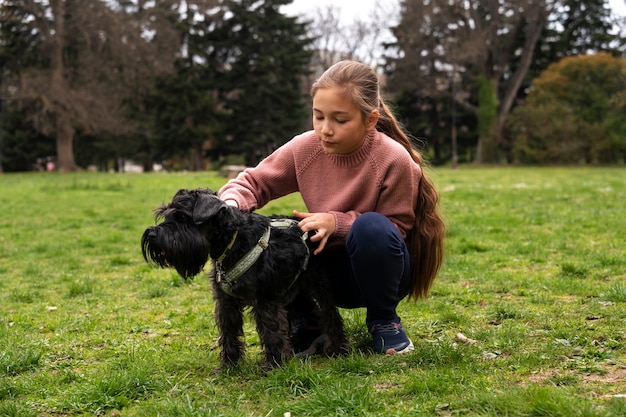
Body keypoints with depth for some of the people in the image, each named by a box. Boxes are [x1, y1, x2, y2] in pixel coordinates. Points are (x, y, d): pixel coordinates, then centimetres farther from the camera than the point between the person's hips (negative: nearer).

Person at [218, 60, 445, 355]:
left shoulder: (394, 160, -24)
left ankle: (383, 320, -7)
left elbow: (397, 226, -15)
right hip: (328, 270, 3)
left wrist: (337, 222, -30)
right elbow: (252, 182, -3)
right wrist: (231, 204, -27)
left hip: (377, 269, -3)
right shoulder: (305, 149, -12)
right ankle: (308, 321, 5)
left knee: (372, 228, -36)